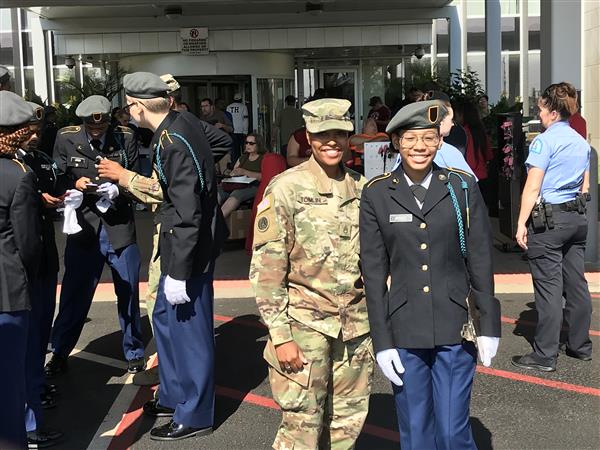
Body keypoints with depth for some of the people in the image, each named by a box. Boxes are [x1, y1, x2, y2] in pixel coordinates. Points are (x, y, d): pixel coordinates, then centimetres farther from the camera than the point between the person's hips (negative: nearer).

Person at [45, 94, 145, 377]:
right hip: (83, 226, 0)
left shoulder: (125, 138, -3)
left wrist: (119, 188, -16)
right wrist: (75, 184, -16)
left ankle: (134, 352, 29)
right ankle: (60, 353, 27)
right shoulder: (66, 138, -3)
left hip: (120, 226, 0)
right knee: (73, 294, 8)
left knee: (128, 293, 11)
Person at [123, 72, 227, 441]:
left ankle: (194, 416, 21)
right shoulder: (183, 121, 3)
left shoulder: (174, 143, -25)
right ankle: (174, 396, 39)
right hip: (181, 240, 10)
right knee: (165, 317, 22)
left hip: (190, 245, -10)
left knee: (188, 327, 4)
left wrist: (178, 272, -23)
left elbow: (187, 213, -26)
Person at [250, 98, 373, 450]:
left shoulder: (362, 189, 6)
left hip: (356, 326, 5)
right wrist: (280, 336, -14)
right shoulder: (286, 189, -9)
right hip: (305, 324, -5)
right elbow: (266, 269, -10)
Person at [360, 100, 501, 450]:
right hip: (404, 331, 1)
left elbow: (481, 261, 2)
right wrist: (382, 340, -3)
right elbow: (373, 271, -1)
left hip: (455, 329, 0)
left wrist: (489, 325, 2)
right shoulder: (376, 194, -2)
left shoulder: (463, 187, -1)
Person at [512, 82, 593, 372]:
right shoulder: (582, 142, 12)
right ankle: (580, 346, 24)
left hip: (548, 219, -8)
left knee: (548, 287, -5)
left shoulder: (544, 141, -12)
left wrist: (521, 223, -12)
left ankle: (545, 356, -1)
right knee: (576, 283, 13)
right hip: (578, 218, 8)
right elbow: (585, 187, 18)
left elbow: (532, 188, -15)